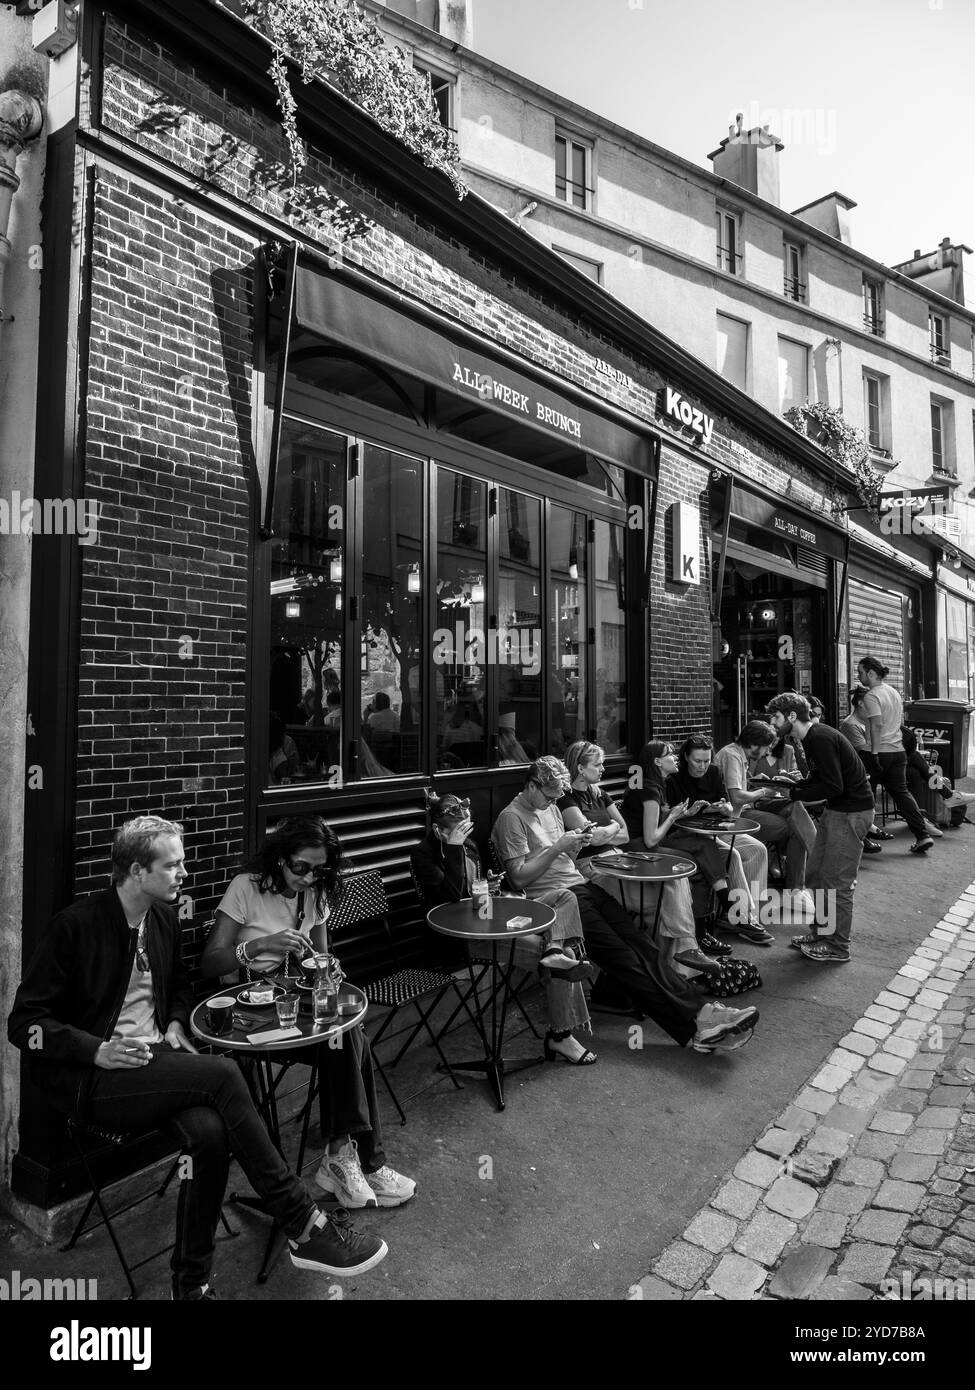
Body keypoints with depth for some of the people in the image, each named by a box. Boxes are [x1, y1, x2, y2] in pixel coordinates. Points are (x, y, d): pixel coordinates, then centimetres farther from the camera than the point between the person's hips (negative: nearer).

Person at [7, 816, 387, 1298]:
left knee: (209, 1131, -27)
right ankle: (305, 1227, -19)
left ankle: (192, 1282, -6)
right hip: (92, 1078, -6)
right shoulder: (74, 926, -12)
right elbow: (24, 1023, -9)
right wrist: (99, 1051, -21)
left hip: (154, 1059, 6)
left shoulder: (164, 918, 9)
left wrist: (176, 1024, 4)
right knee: (222, 1074, -29)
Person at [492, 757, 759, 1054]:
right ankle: (693, 1025, -25)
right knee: (621, 956, -19)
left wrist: (574, 845, 1)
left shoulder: (550, 808, 20)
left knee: (638, 943, -12)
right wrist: (558, 847, -13)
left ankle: (698, 1013, -21)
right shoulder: (512, 818, -5)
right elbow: (519, 877, -11)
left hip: (580, 884, 8)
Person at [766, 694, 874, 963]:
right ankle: (820, 932, 28)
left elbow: (833, 787, -24)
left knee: (836, 881, -2)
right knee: (815, 875, 15)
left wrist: (794, 794, -18)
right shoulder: (811, 738, 10)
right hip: (836, 810, 10)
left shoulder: (822, 739, -22)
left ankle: (838, 947, 11)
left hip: (852, 812, -10)